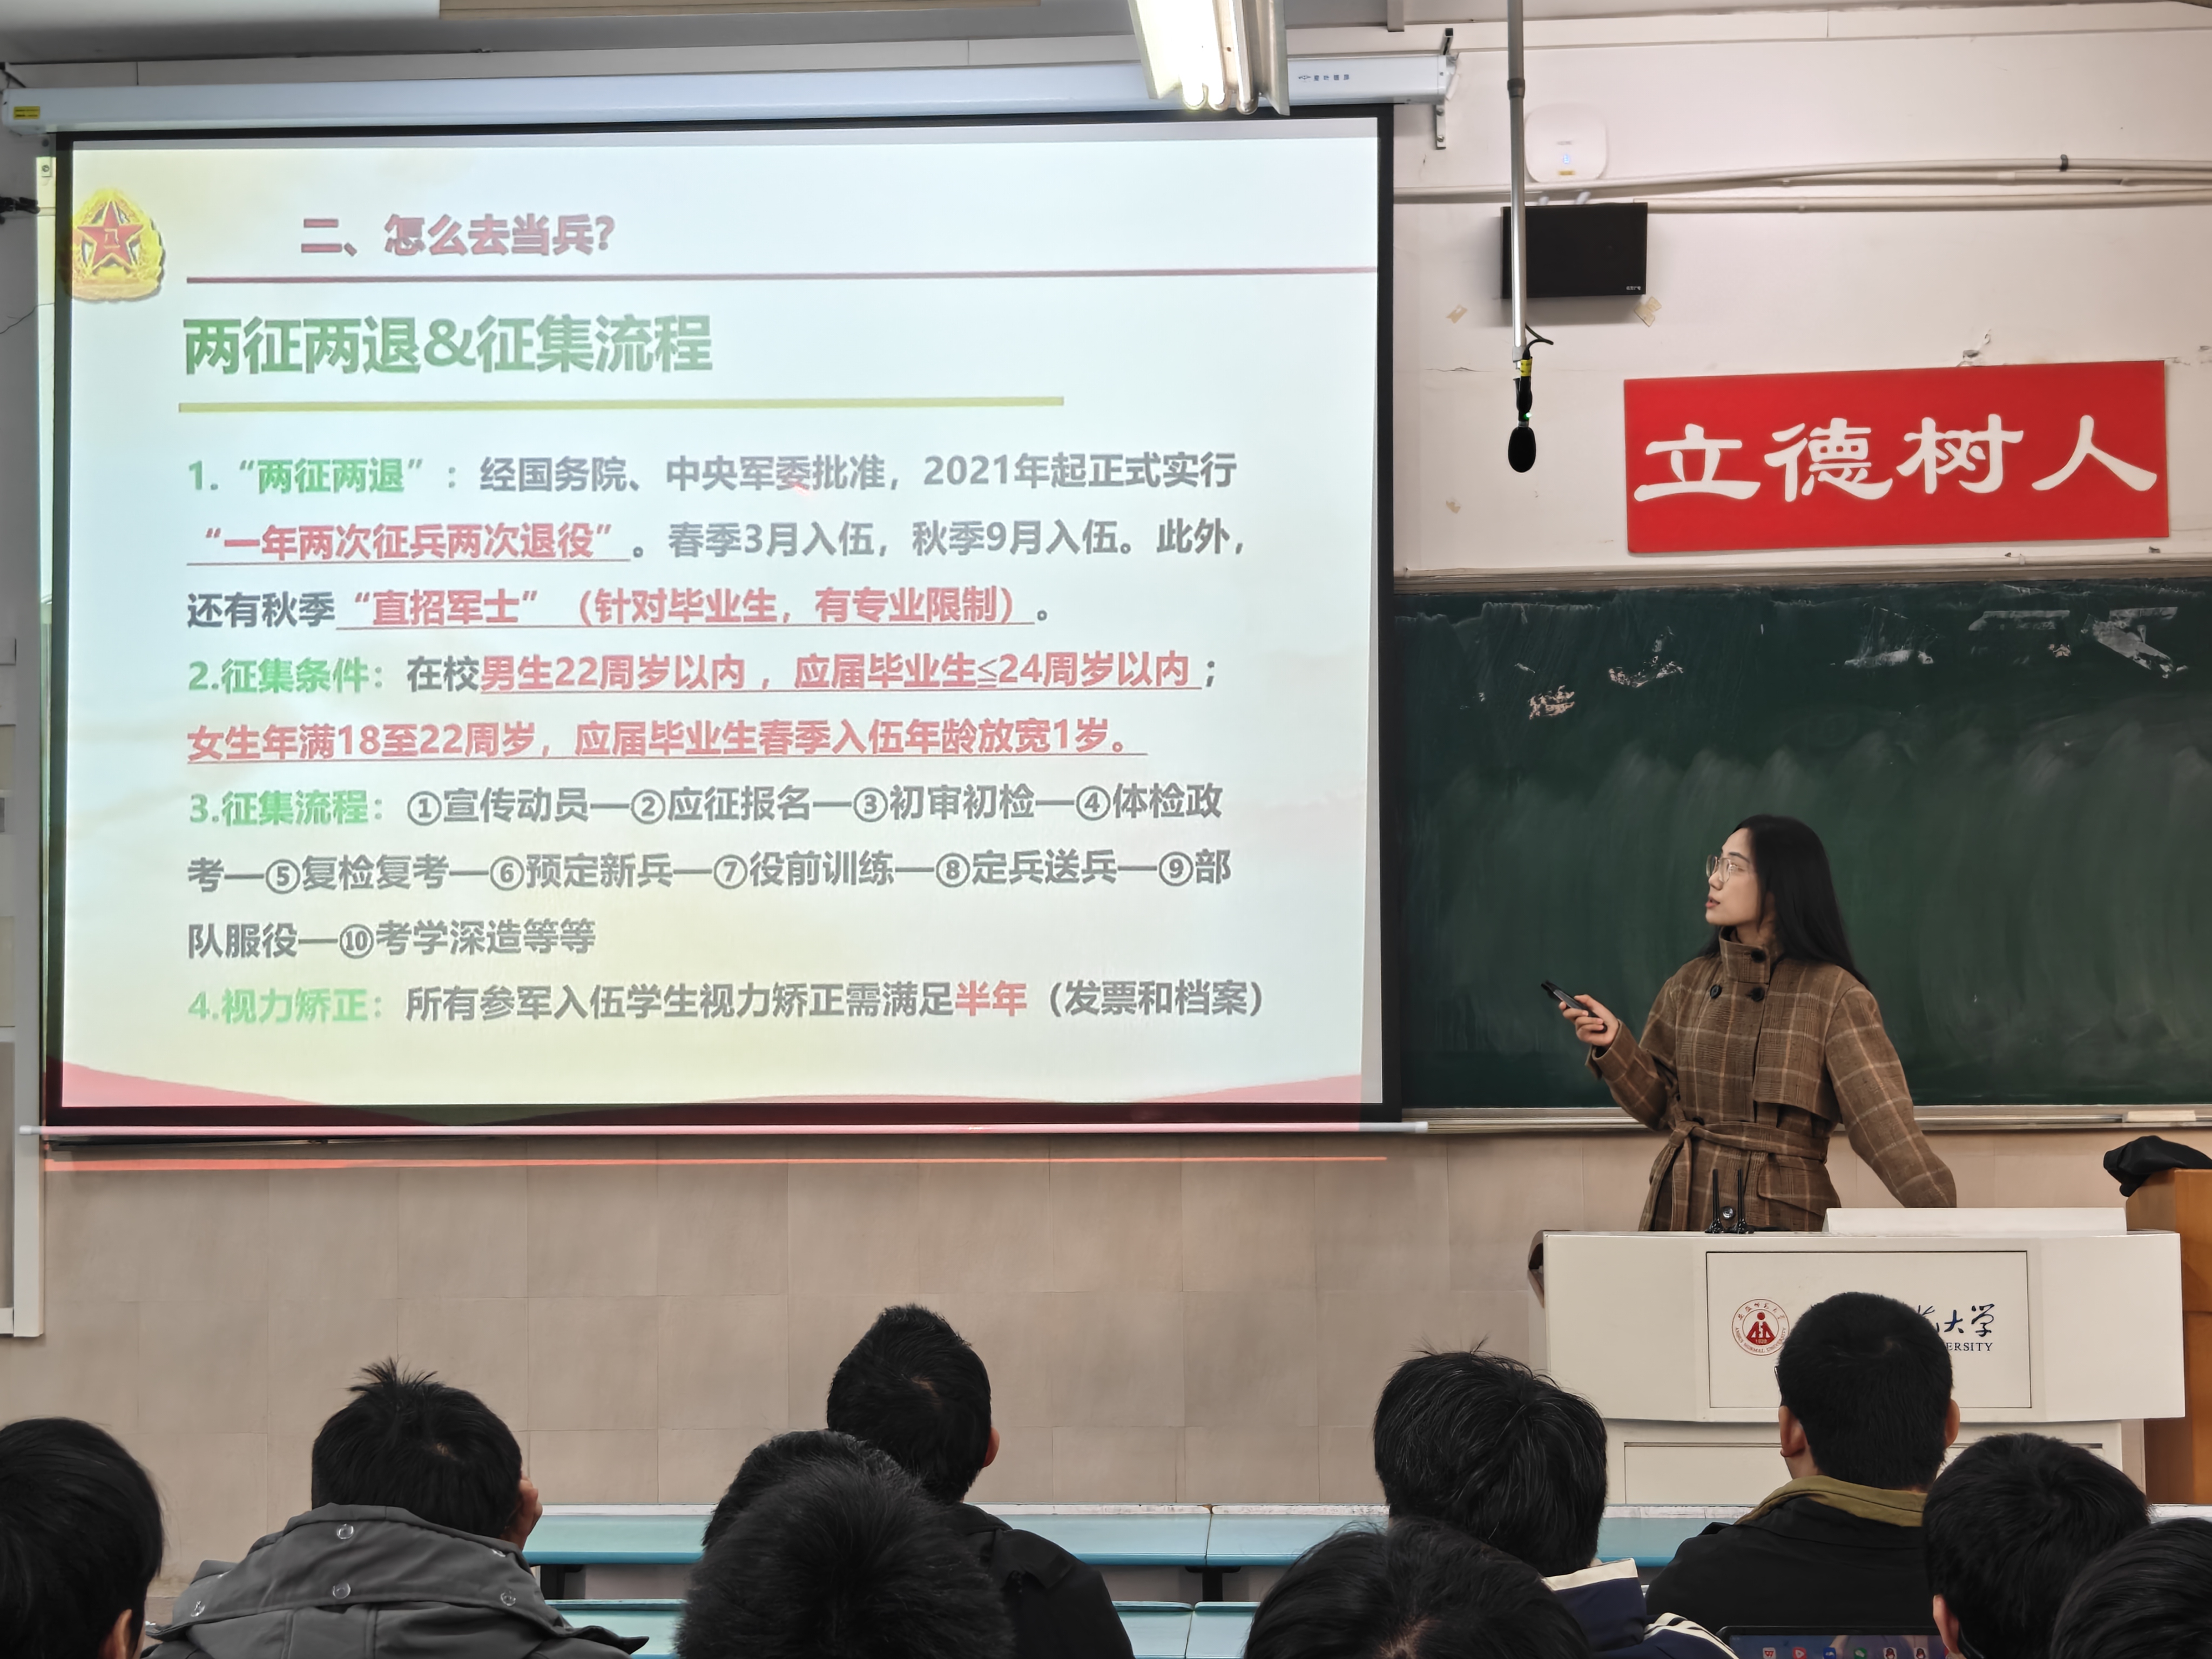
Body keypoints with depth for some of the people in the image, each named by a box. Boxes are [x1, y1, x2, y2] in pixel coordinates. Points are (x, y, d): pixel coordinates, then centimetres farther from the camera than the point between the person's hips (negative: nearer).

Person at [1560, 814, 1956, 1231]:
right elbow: (1659, 1105, 11)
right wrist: (1614, 1046, -4)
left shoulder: (1834, 994, -7)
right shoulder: (1690, 986, 8)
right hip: (1681, 1210, 4)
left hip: (1783, 1217, -4)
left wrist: (1942, 1216, -23)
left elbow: (1885, 1121, -14)